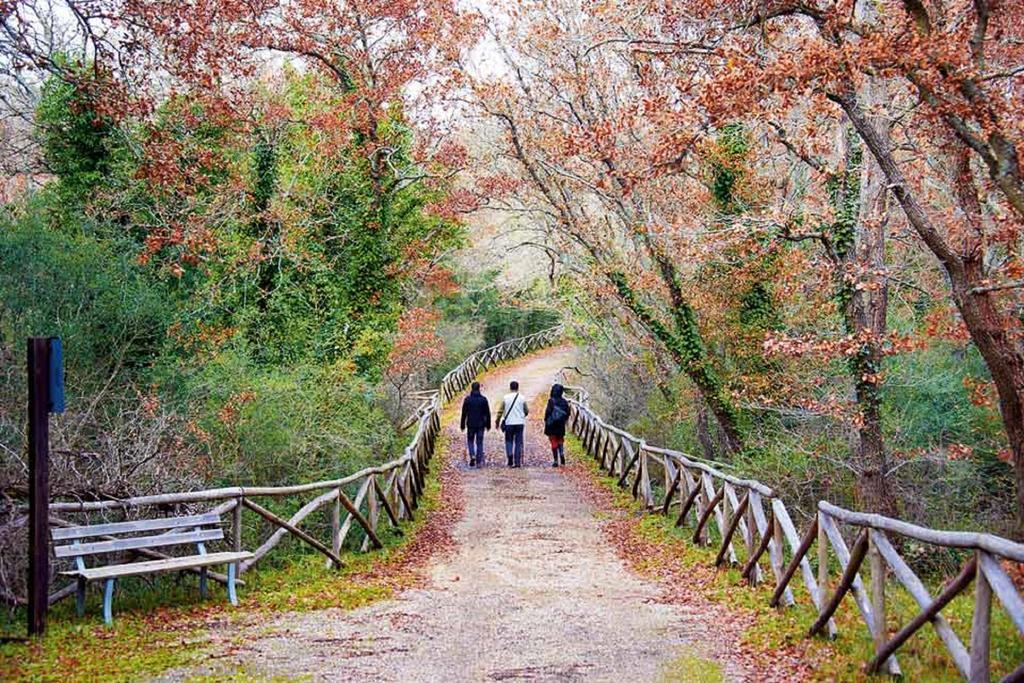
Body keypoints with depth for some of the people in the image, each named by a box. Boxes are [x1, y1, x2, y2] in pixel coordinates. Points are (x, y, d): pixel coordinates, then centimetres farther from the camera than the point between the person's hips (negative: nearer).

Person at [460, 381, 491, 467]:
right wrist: (488, 424, 9)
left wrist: (463, 425, 5)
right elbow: (487, 413, 1)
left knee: (470, 441, 14)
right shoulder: (483, 399, -3)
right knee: (479, 442, 6)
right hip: (481, 424, 1)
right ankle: (479, 461, 4)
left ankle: (472, 455, -9)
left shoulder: (467, 399, -5)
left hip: (471, 424, -1)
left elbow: (464, 413, -3)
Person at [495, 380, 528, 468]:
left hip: (508, 422, 0)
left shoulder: (505, 398, -2)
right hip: (519, 423, 0)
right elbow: (527, 411, 6)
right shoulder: (522, 398, 0)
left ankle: (510, 454, -14)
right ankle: (517, 462, 2)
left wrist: (497, 421, 11)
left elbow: (501, 411, 1)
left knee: (509, 441, 12)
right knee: (518, 442, 5)